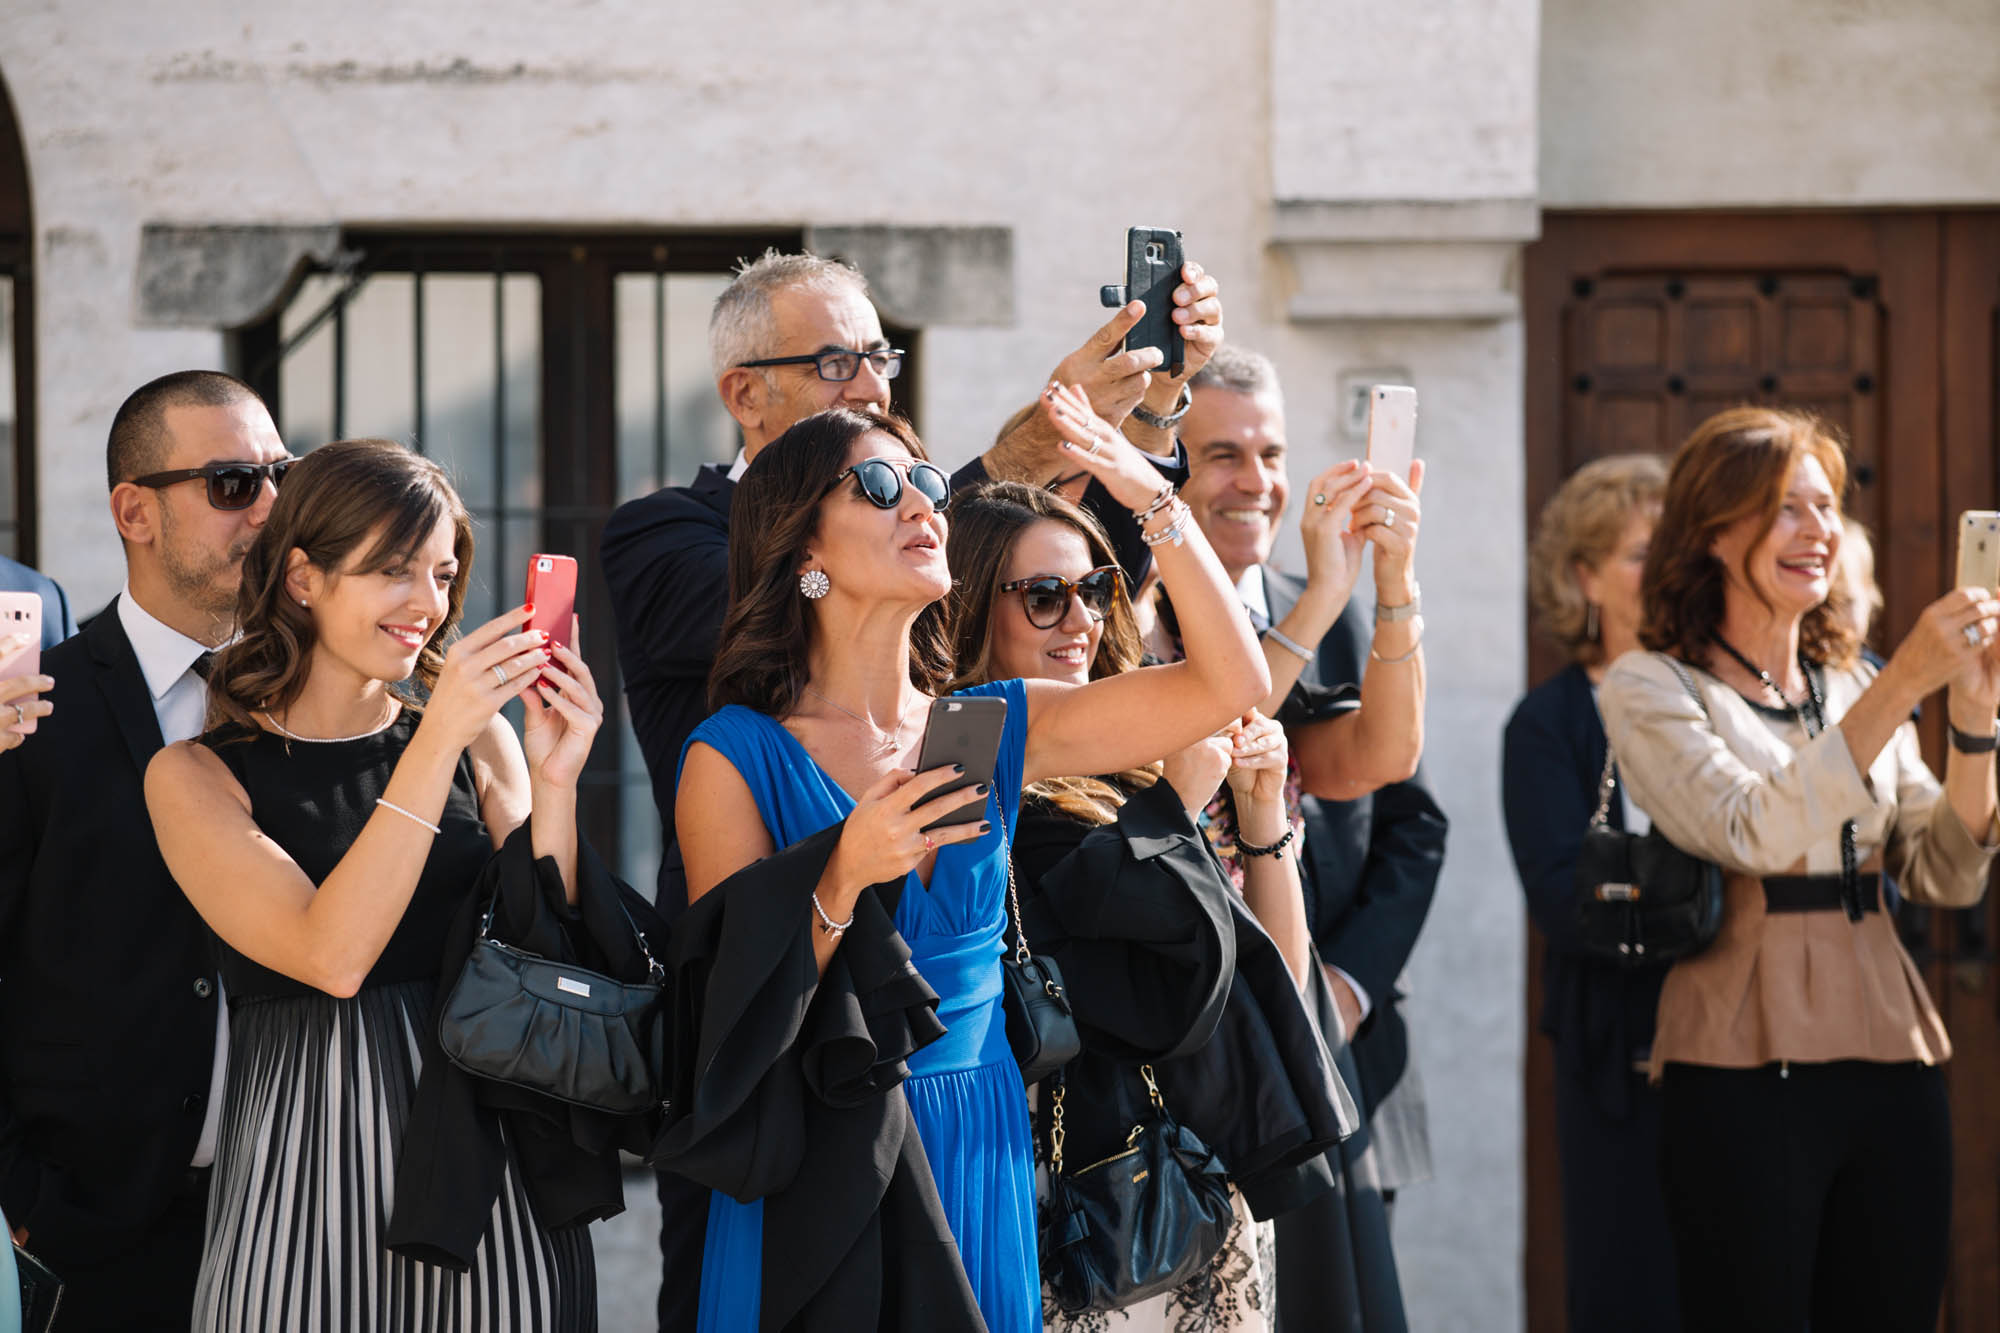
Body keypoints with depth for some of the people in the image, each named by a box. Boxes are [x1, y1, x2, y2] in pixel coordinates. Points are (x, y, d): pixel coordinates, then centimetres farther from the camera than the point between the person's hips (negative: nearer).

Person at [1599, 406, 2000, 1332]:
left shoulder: (1851, 688, 14)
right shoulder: (1651, 689, -1)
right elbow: (1753, 833, -18)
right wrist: (1900, 689, -21)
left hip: (1892, 1059, 5)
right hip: (1745, 1075, -5)